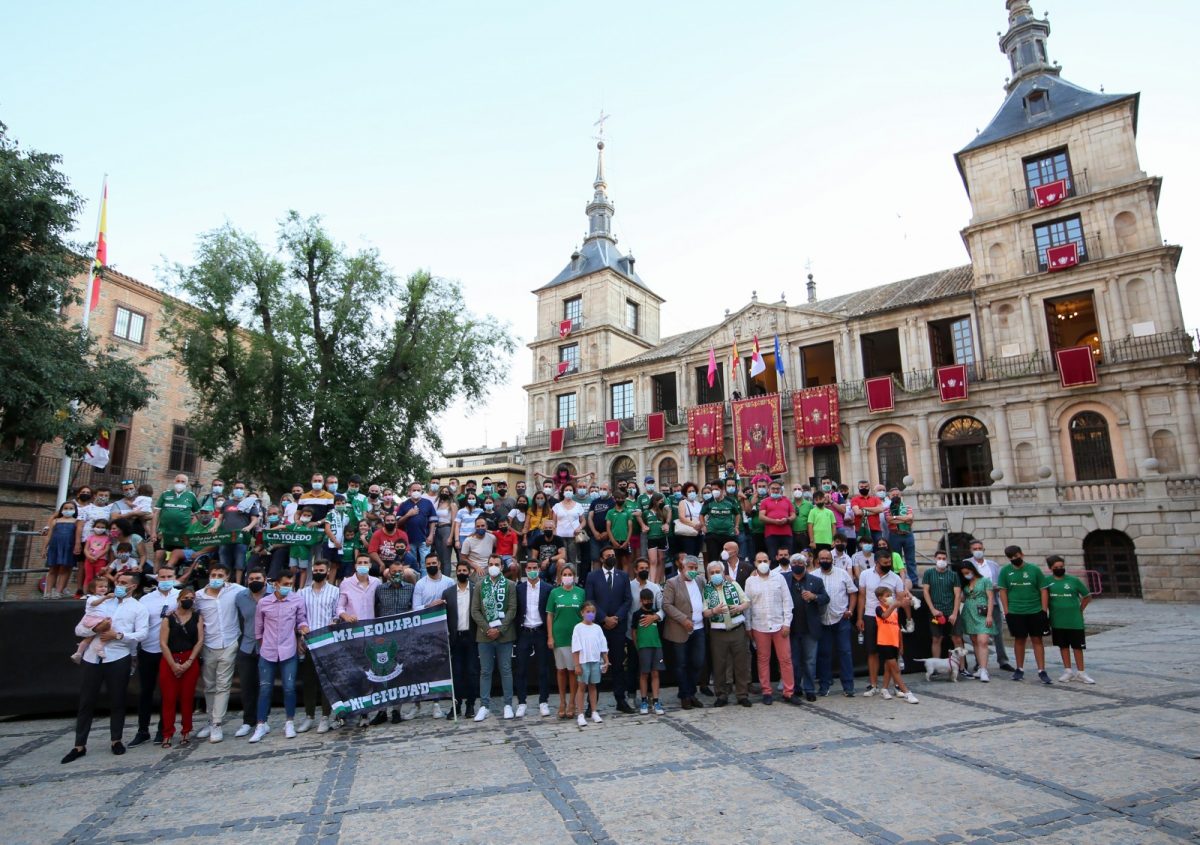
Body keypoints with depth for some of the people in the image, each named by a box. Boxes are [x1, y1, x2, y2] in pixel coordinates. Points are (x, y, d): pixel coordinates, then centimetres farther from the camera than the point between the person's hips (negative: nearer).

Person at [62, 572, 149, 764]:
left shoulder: (138, 608, 4)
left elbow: (141, 634, -7)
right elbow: (79, 629, 7)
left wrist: (117, 635, -16)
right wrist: (96, 628, -12)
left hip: (119, 658, -3)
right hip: (93, 658, 3)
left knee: (117, 701, 7)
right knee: (86, 702, 7)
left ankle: (116, 740, 21)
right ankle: (80, 746, 19)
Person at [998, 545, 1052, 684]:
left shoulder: (1034, 569, -2)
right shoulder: (1005, 571, 0)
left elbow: (1043, 590, 0)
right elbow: (1003, 591, 2)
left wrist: (1044, 610, -5)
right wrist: (1006, 611, -3)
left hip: (1035, 611, -1)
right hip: (1015, 613, 1)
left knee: (1037, 640, 3)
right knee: (1019, 639, 9)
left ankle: (1042, 671, 8)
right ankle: (1020, 669, 20)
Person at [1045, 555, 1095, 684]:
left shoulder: (1074, 580, -4)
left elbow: (1087, 596, 7)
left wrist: (1080, 609, 3)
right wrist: (1047, 611, 3)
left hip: (1075, 621, -1)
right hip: (1057, 621, 1)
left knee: (1077, 646, 6)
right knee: (1063, 646, 11)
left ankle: (1081, 672, 16)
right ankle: (1068, 671, 21)